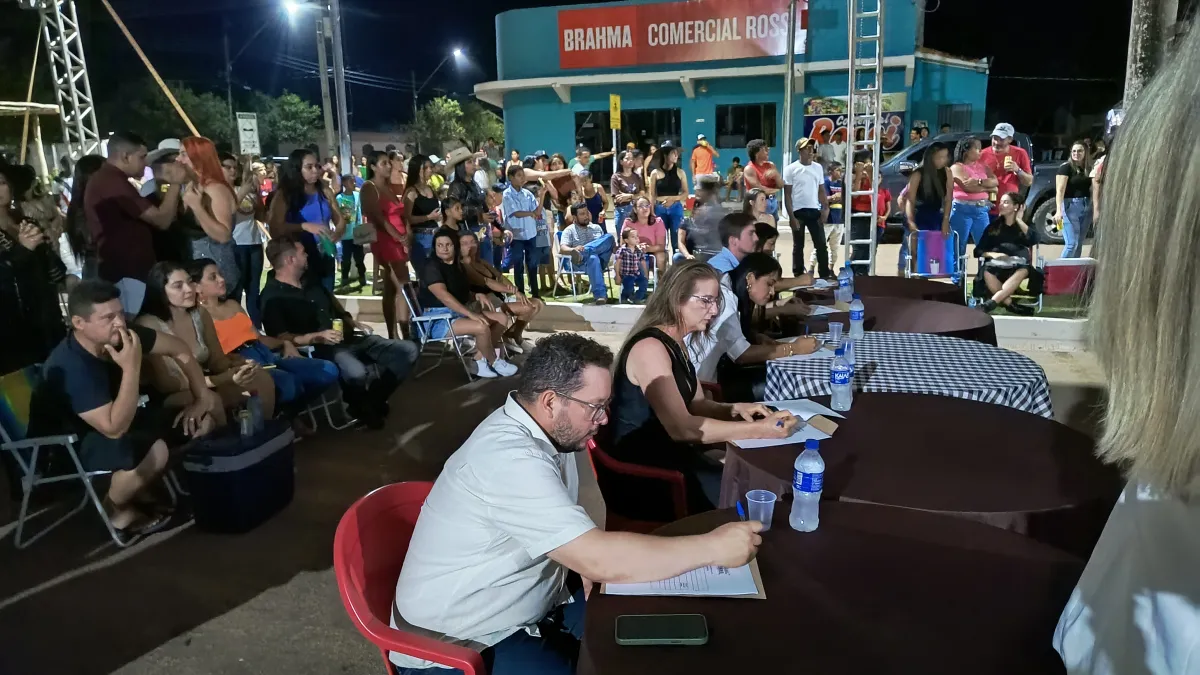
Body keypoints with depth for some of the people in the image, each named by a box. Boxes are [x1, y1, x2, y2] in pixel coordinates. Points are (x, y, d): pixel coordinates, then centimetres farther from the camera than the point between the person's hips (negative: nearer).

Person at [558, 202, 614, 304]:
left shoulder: (596, 228, 27)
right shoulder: (570, 230, 10)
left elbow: (605, 243, 27)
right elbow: (562, 249, -6)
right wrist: (573, 249, -30)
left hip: (600, 260, 4)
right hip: (581, 263, -4)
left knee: (609, 237, -23)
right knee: (593, 258, -42)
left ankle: (581, 254, -45)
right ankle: (600, 294, -53)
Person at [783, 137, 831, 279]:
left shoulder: (818, 168, 8)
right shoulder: (791, 169, -4)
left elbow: (822, 191, 12)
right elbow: (787, 195, -6)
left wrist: (825, 209, 0)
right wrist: (792, 216, -11)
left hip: (814, 211, 3)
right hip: (798, 211, -3)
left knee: (822, 244, 2)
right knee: (798, 246, 6)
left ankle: (825, 275, 10)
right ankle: (798, 276, 15)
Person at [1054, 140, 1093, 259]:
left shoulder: (1089, 168, 12)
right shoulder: (1066, 167, -6)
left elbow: (1092, 189, 16)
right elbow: (1060, 190, -14)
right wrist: (1059, 210, -25)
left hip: (1086, 207, 6)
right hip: (1070, 206, -6)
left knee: (1079, 244, 8)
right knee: (1072, 243, -13)